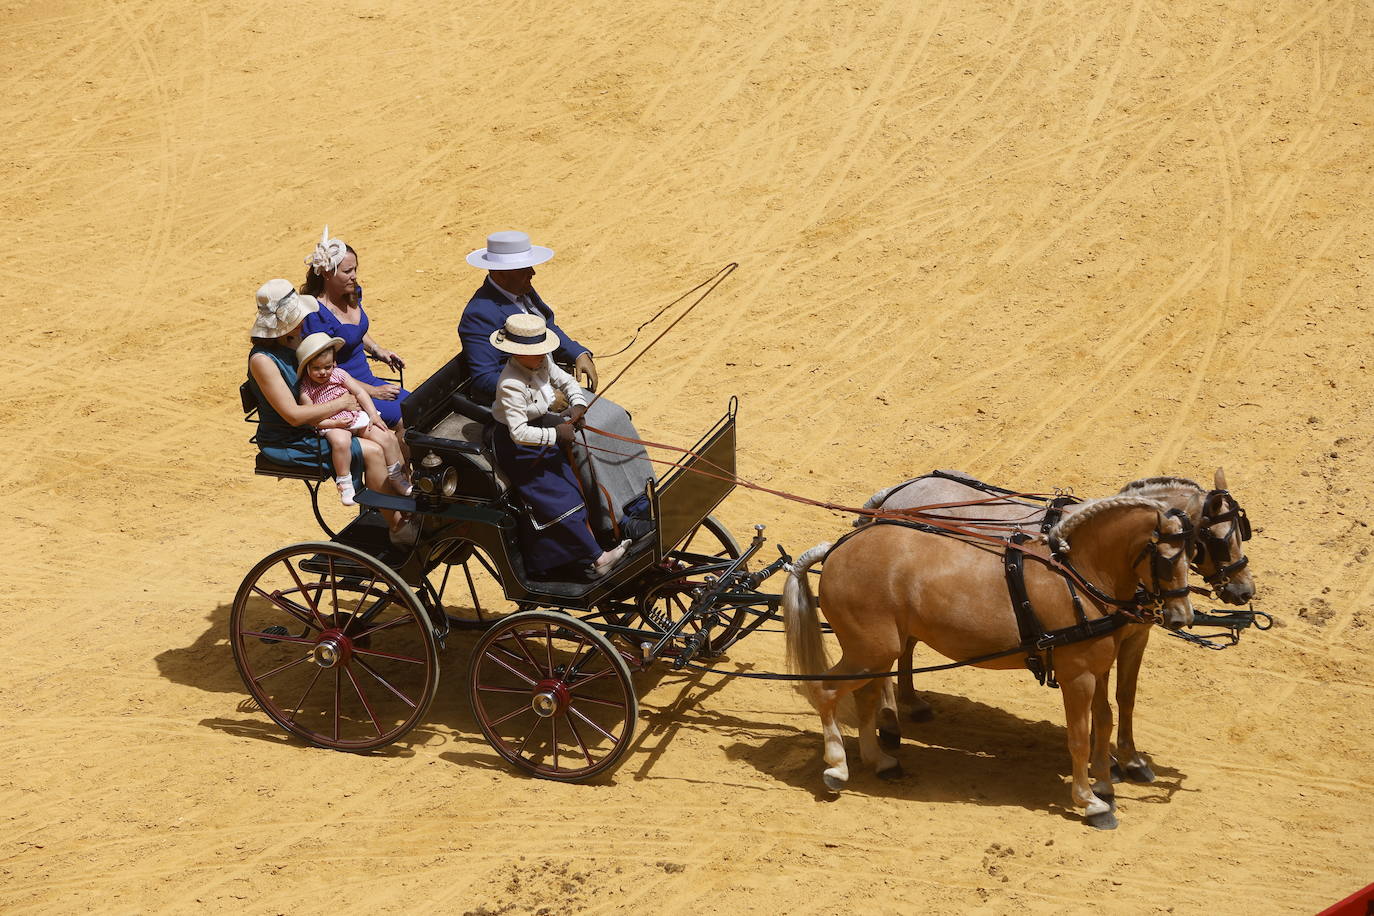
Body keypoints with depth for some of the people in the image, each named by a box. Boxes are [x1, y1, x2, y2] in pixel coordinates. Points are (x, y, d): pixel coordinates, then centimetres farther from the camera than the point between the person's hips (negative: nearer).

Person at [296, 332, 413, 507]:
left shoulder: (339, 374, 1)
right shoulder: (306, 391, -8)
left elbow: (360, 393, 3)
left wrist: (373, 415, -6)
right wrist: (335, 423, -20)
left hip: (357, 416, 4)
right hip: (332, 425, -4)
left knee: (387, 437, -10)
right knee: (341, 442, -38)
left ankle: (397, 477, 9)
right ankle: (344, 484, -25)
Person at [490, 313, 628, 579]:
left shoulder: (542, 363, -7)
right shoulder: (511, 385, -32)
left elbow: (567, 382, 11)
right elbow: (519, 433, -34)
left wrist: (578, 405, -8)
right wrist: (555, 434, -29)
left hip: (542, 431, 9)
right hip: (518, 450, -9)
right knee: (558, 502, -11)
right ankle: (597, 559, -9)